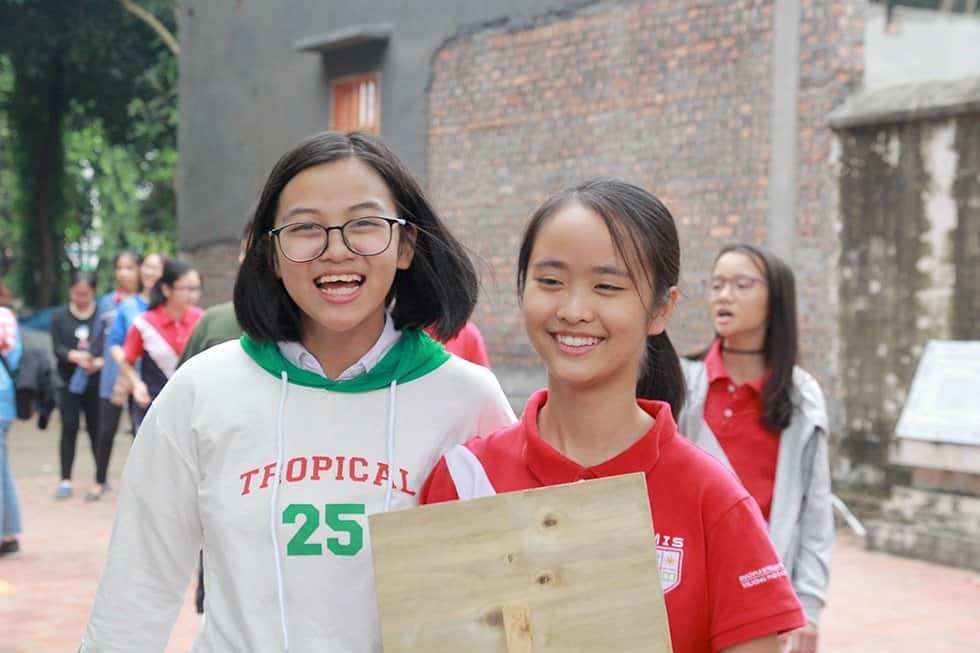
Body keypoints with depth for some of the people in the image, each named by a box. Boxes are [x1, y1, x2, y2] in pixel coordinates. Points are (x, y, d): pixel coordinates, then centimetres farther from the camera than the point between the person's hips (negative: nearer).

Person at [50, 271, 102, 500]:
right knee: (69, 428, -3)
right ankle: (66, 480, -1)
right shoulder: (59, 317, 5)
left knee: (96, 429, 6)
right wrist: (76, 356, -24)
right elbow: (57, 348, -3)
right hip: (69, 382, 1)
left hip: (96, 382, -1)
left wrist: (100, 362, -23)